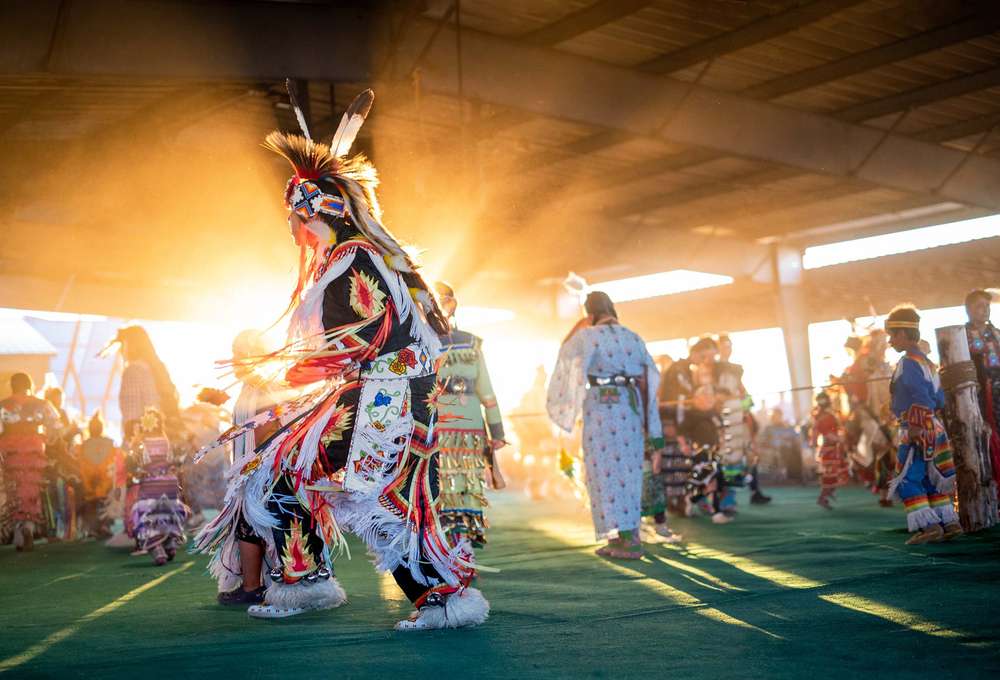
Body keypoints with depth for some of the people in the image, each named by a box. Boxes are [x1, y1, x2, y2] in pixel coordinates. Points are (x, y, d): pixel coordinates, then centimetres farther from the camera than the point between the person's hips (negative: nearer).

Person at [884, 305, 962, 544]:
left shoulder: (908, 363, -13)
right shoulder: (927, 362, 17)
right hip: (934, 429, 9)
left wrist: (915, 428, -21)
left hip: (917, 432, -9)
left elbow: (922, 397, -22)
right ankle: (949, 522, 16)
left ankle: (928, 526, -9)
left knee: (907, 481, -6)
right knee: (930, 480, 15)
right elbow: (939, 400, 18)